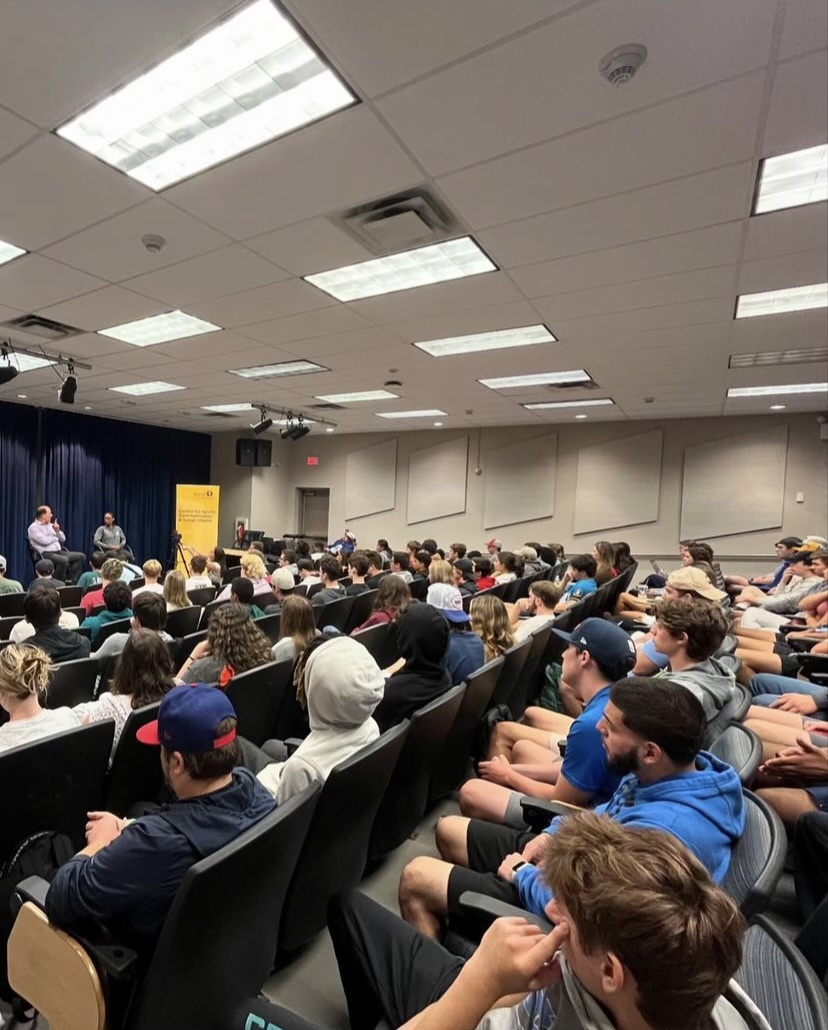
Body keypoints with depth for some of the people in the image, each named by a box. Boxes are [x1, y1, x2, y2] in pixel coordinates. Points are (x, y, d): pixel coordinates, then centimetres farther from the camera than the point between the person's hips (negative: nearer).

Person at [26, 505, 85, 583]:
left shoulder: (50, 525, 18)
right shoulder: (33, 527, -3)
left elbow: (63, 539, 18)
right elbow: (45, 541, -16)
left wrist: (58, 531, -1)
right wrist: (56, 537, 3)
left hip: (58, 552, 8)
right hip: (45, 554, -8)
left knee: (81, 556, -10)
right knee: (64, 560, -37)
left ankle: (72, 582, -12)